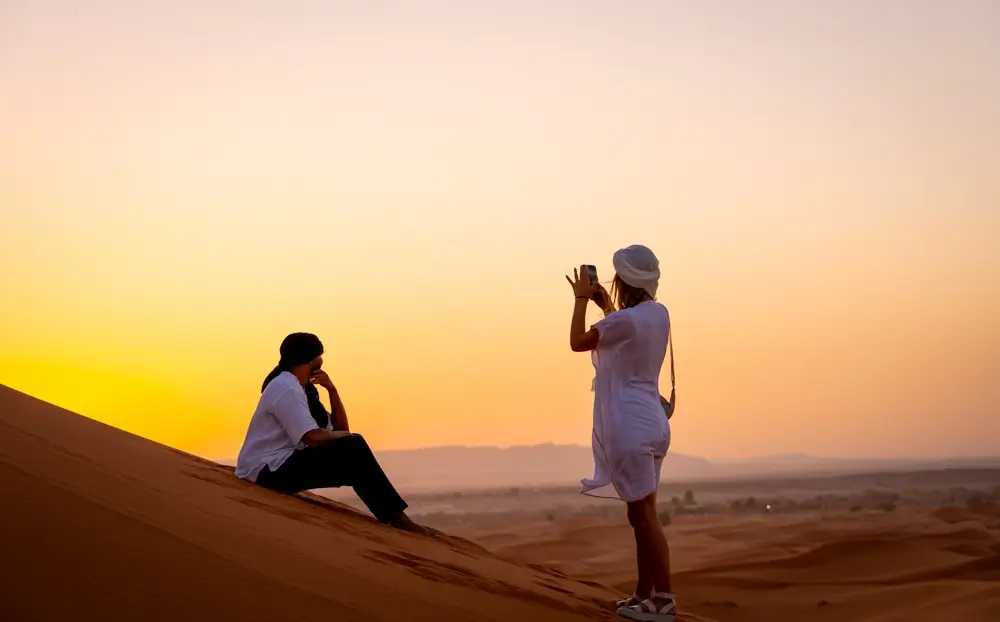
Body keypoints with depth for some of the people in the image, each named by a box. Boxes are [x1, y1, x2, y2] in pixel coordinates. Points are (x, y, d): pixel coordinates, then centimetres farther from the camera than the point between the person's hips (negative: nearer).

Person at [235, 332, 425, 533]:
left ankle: (394, 517, -5)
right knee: (352, 451, -17)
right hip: (268, 470, -10)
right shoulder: (285, 388, -16)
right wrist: (346, 436, -6)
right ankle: (396, 519, -10)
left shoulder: (302, 388, 13)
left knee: (352, 448, 0)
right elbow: (313, 438, -26)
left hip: (282, 465, 10)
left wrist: (331, 389, 0)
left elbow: (339, 428, 14)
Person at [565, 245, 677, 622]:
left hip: (630, 425, -9)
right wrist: (606, 305, 28)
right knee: (641, 514, 13)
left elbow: (577, 342, -6)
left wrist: (582, 299, 4)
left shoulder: (625, 319, -17)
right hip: (648, 422, 9)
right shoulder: (658, 314, 9)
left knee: (644, 514, -8)